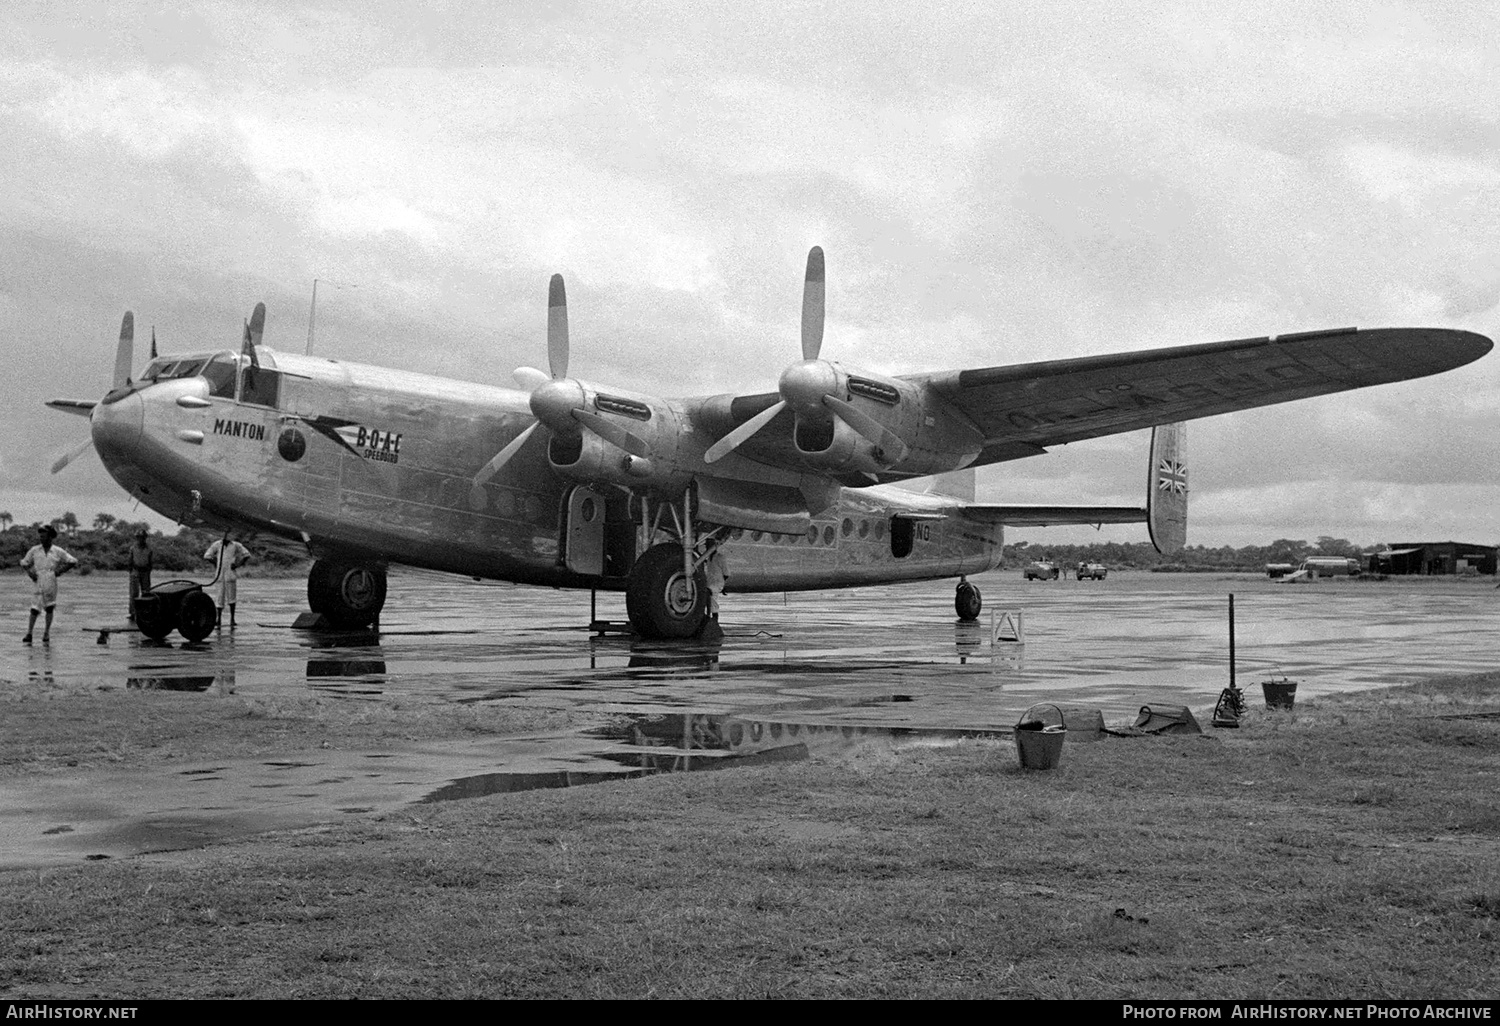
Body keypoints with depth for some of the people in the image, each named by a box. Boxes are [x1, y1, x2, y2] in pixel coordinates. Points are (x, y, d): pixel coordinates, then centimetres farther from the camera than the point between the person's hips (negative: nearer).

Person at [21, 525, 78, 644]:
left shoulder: (58, 551, 3)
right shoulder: (34, 550, 7)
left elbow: (73, 562, 8)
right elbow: (24, 563, 19)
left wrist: (60, 571, 0)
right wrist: (30, 573, 4)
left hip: (51, 582, 0)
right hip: (38, 583, 0)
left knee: (49, 608, 4)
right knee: (34, 609, -6)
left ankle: (46, 633, 12)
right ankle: (29, 634, -4)